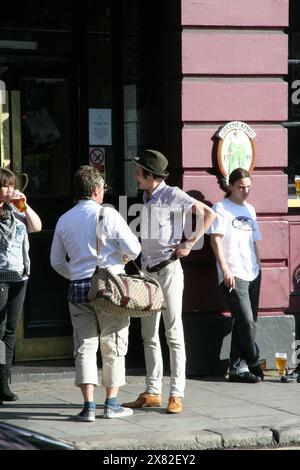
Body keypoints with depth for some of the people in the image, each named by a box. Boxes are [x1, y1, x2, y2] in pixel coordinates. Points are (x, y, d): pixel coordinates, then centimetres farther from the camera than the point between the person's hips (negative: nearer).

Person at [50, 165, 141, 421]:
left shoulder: (64, 220, 8)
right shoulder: (108, 214, -7)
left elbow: (56, 261, 14)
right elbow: (134, 248, -7)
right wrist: (125, 257, 15)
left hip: (78, 286, 4)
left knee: (85, 346, 6)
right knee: (113, 345, 6)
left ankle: (89, 405, -1)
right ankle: (111, 404, 8)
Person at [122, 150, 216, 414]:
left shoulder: (172, 195, -9)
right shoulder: (146, 198, 14)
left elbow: (208, 214, -14)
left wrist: (190, 244, -15)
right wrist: (141, 262, 15)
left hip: (168, 269, -8)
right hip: (147, 270, 8)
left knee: (173, 333, -5)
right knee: (149, 334, 9)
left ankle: (177, 394, -3)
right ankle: (153, 392, 15)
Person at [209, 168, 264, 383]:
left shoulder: (250, 210, 19)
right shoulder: (221, 208, -1)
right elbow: (216, 240, -8)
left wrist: (259, 268, 17)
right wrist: (225, 270, -15)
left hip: (252, 274, 7)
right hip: (233, 275, -7)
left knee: (244, 323, 5)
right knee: (246, 321, -12)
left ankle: (238, 369, 8)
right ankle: (254, 364, 3)